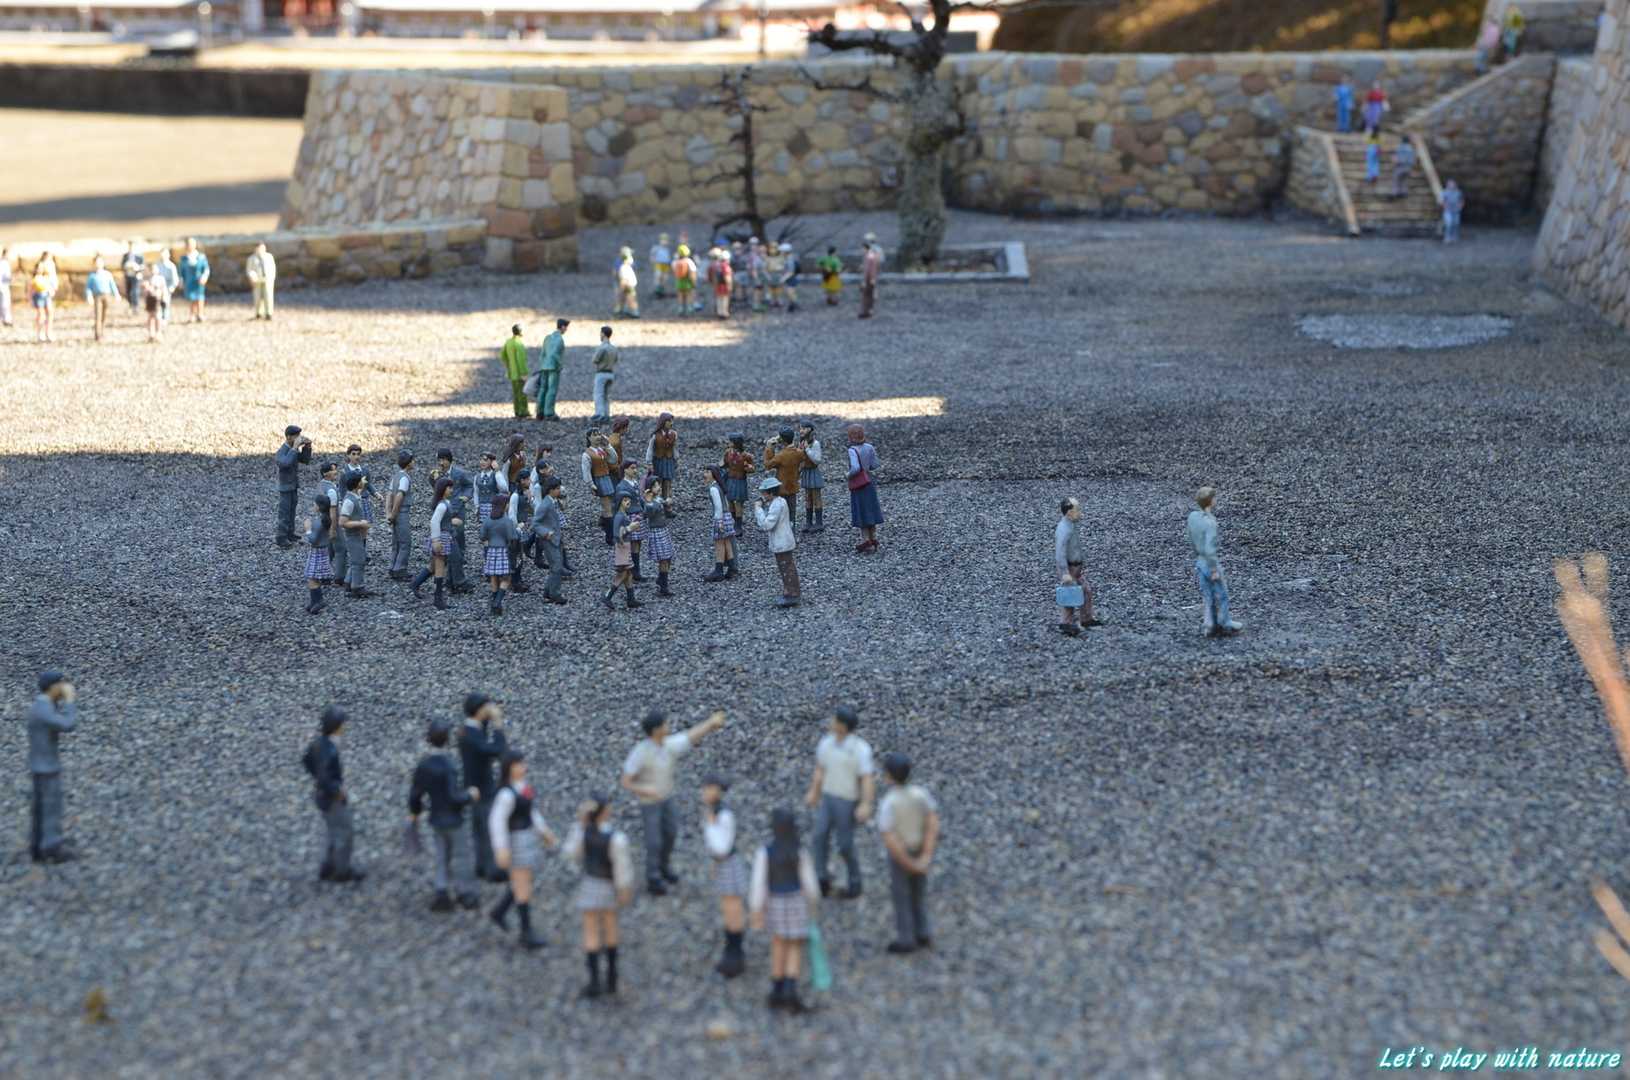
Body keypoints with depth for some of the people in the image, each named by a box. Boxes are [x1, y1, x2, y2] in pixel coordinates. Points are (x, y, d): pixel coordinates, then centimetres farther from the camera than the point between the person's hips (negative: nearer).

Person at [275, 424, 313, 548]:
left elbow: (306, 460, 8)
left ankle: (290, 535, 24)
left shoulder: (294, 449, 3)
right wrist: (295, 448, -36)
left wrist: (307, 447, -6)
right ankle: (281, 539, 4)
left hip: (294, 486, 8)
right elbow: (286, 463, -41)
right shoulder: (281, 451, -22)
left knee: (291, 513, 15)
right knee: (284, 513, -2)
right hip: (285, 488, -8)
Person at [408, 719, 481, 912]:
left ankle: (442, 893, 15)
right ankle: (467, 894, 21)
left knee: (443, 857, 18)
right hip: (453, 820, -6)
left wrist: (414, 812, 21)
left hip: (436, 820, 7)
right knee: (462, 857, 10)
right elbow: (454, 797, -28)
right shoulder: (447, 767, -27)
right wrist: (469, 795, -9)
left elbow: (415, 793, 4)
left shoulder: (423, 764, -5)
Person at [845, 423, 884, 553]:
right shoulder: (870, 448, -1)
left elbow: (855, 468, -29)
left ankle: (866, 540, 6)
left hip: (858, 485, -6)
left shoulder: (853, 451, -19)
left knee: (862, 514, 3)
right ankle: (873, 539, 20)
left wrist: (849, 475, -11)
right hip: (870, 483, 6)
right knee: (870, 512, 14)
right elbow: (875, 465, 2)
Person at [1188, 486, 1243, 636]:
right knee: (1221, 595, 13)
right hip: (1211, 565, -7)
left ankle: (1211, 626, 25)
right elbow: (1209, 550, -32)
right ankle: (1225, 624, 29)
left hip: (1199, 563, 7)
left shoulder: (1192, 516, -6)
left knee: (1207, 596, 17)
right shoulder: (1210, 523, -31)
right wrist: (1215, 571, -22)